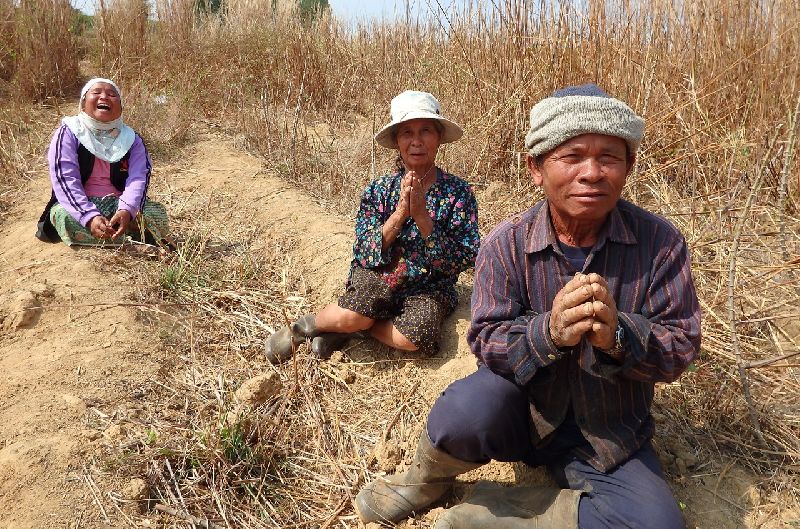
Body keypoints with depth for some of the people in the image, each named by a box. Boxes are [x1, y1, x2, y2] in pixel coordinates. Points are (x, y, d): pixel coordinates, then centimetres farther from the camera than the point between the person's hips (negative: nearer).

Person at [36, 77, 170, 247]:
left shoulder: (131, 139, 5)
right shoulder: (68, 133, -2)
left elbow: (138, 178, -11)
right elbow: (65, 179, -15)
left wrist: (126, 211, -34)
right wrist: (90, 217, -32)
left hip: (119, 204, 2)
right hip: (79, 205, -1)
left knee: (157, 214, -24)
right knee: (66, 217, -35)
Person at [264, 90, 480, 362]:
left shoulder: (458, 192, -4)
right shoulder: (378, 190, -1)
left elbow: (464, 260, -11)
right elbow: (365, 256, -7)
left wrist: (421, 215, -20)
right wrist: (399, 213, -19)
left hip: (428, 290, 0)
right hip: (376, 279, 0)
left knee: (417, 335, -32)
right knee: (354, 315, -33)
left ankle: (345, 329, -6)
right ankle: (300, 327, 0)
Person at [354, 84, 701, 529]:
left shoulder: (661, 243, -11)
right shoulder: (506, 245, -11)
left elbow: (681, 347, -11)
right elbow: (488, 342, -14)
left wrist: (617, 334, -34)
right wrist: (549, 332, -36)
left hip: (610, 434, 2)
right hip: (524, 410, -1)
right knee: (469, 409, -33)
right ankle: (428, 479, 3)